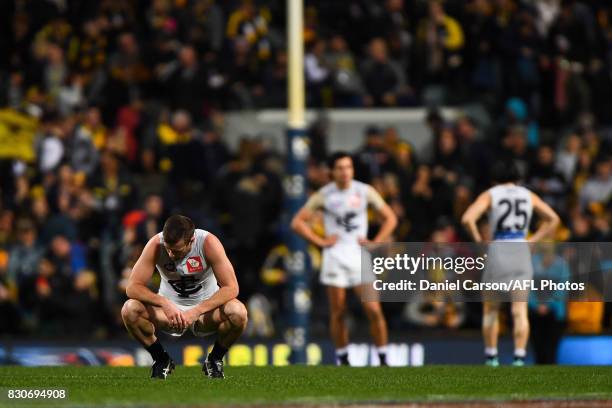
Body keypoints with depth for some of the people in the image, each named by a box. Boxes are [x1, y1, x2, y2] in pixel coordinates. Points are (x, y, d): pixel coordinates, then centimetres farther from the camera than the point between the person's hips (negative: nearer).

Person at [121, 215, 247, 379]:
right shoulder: (156, 245, -20)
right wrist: (164, 303, -37)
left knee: (238, 312, -33)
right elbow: (132, 287, -21)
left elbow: (231, 288, -25)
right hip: (170, 310, 1)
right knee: (129, 310, -28)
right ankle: (161, 359, -1)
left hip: (206, 308, -1)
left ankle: (214, 359, -3)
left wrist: (196, 312, -35)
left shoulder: (208, 243, -23)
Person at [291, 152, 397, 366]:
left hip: (360, 255, 0)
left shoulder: (365, 191, 3)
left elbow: (390, 218, 10)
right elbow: (298, 222, 3)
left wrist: (375, 243, 0)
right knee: (337, 313, 1)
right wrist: (320, 241, -5)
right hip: (335, 257, 0)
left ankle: (383, 359, -3)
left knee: (374, 310, -10)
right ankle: (342, 359, 13)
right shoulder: (323, 196, 0)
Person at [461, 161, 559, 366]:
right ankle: (519, 358, -14)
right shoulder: (528, 195, 12)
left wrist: (478, 240, 1)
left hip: (498, 250, -2)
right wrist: (533, 240, 13)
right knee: (520, 311, -2)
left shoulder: (490, 195, 2)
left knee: (490, 310, 14)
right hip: (522, 252, 2)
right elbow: (553, 219, 17)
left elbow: (467, 219, -12)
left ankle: (491, 357, 15)